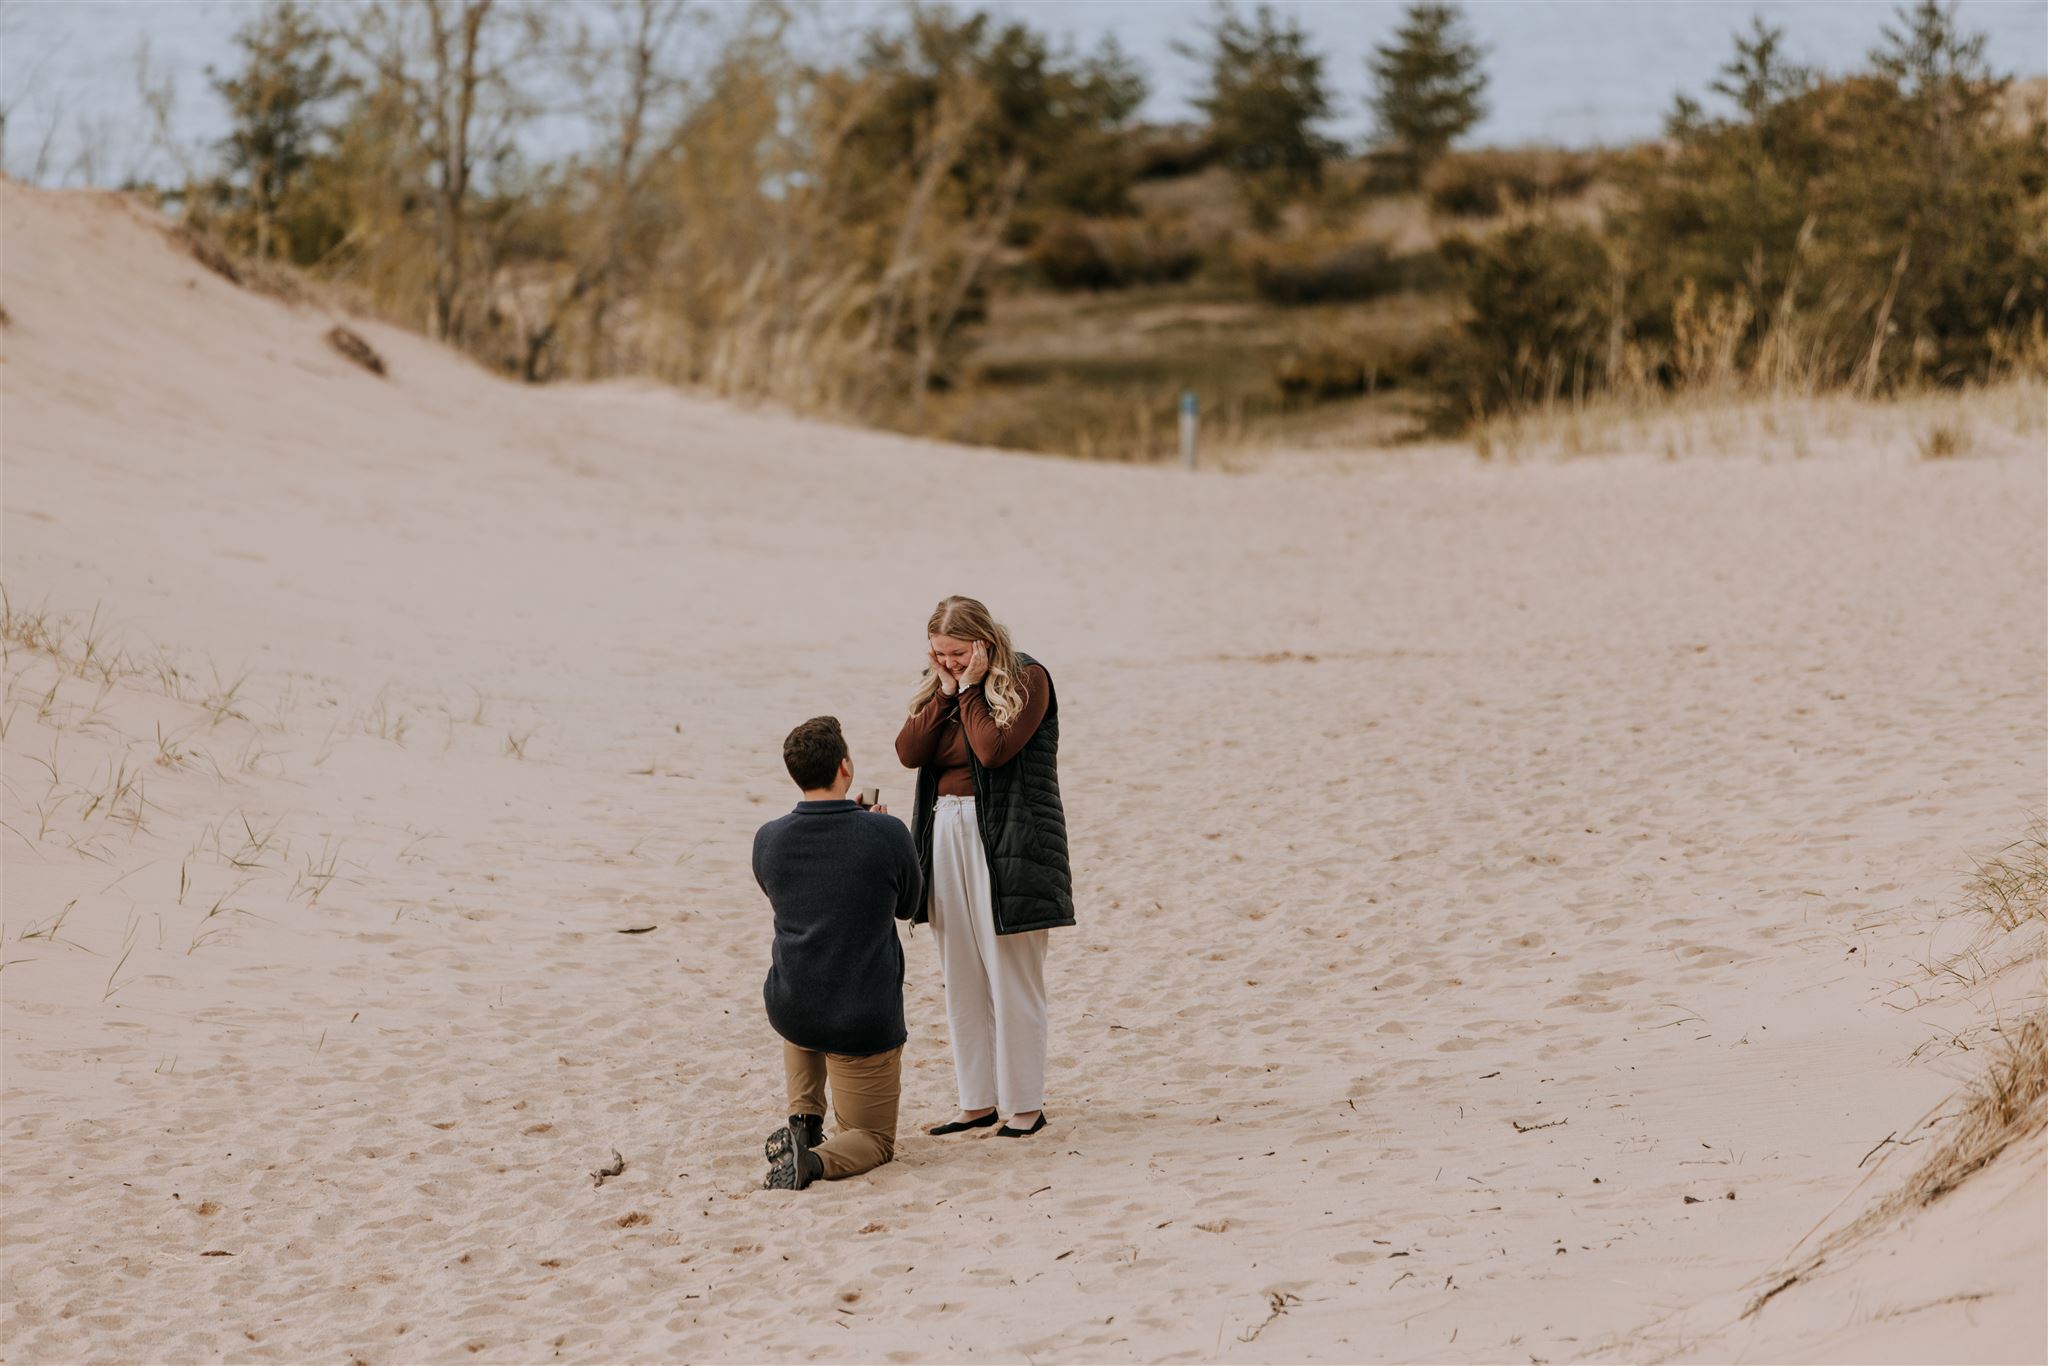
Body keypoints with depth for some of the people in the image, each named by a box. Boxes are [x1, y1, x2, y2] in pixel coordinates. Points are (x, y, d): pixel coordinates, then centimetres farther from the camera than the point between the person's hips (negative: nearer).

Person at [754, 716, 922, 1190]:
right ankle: (813, 1158, -18)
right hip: (865, 1023, -3)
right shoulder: (887, 834, -16)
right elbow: (908, 905, 4)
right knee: (873, 1139, 17)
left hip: (789, 1011, 3)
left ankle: (802, 1120, 24)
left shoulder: (768, 840, -7)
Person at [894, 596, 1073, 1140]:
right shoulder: (940, 686, 12)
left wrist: (970, 688, -12)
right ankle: (978, 1101, 17)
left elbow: (993, 749, -21)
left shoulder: (1027, 680, -7)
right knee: (961, 981, 9)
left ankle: (1025, 1104, 4)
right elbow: (909, 752, -2)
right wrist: (945, 691, -7)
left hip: (1005, 843, -7)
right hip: (946, 835, 7)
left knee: (1012, 979, -3)